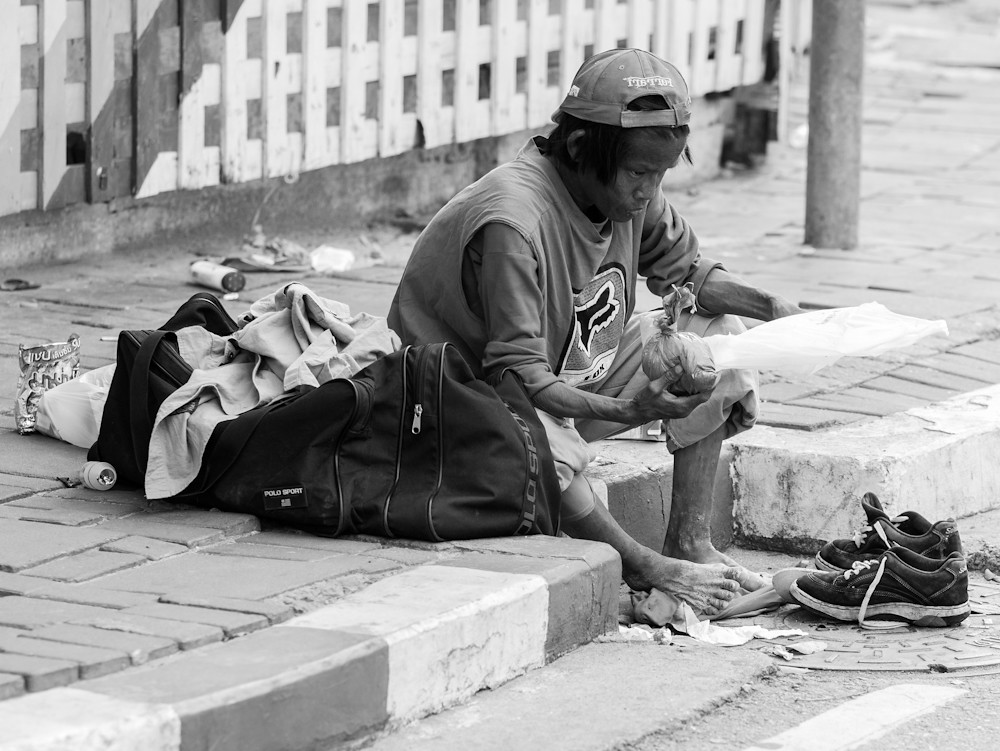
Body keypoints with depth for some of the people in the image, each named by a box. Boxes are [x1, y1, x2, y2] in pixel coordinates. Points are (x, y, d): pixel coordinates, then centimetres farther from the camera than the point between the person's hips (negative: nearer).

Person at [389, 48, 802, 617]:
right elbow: (518, 376, -34)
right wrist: (625, 411, -44)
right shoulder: (513, 223, -32)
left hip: (579, 371, 9)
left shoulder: (631, 192, -8)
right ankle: (647, 570, -19)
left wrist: (771, 308, -8)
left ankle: (690, 545, -4)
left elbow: (683, 269, 10)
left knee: (720, 335, -1)